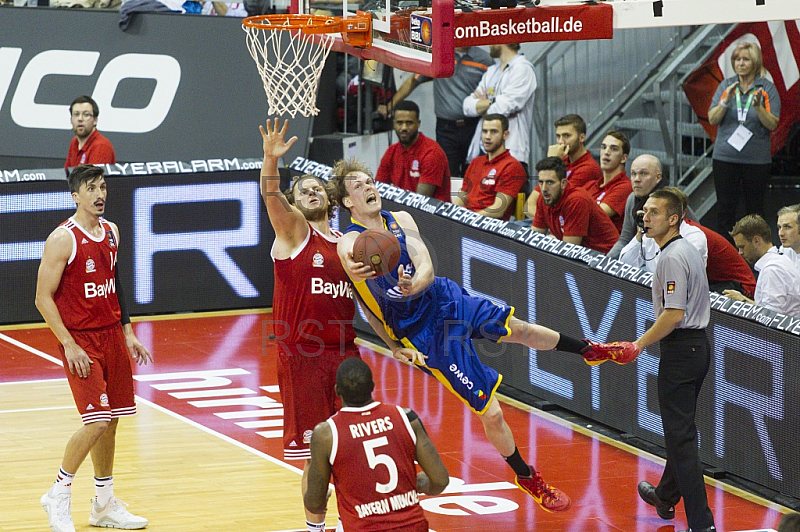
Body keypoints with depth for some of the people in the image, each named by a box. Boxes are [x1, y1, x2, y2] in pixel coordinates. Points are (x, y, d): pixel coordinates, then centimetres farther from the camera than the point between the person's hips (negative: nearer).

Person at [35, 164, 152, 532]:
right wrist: (69, 346, -17)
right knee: (97, 421, -15)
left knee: (110, 421, 10)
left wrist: (127, 333, 15)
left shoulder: (111, 233, 8)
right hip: (80, 339, -7)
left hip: (112, 336, 7)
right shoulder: (63, 239, -14)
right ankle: (58, 496, 1)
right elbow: (43, 298, -13)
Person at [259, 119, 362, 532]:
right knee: (315, 453, -2)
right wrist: (271, 159, -38)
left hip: (343, 352, 5)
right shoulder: (293, 230, 0)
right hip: (303, 355, -5)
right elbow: (271, 197, -19)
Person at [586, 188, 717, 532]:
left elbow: (674, 314, -24)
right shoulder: (689, 251, 14)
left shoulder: (672, 258, -18)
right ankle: (666, 497, 41)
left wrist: (639, 345, -17)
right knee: (680, 429, 24)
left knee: (680, 436, -10)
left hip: (679, 350, -10)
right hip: (698, 346, 10)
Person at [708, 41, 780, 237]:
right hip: (725, 156, 2)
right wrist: (725, 101, -16)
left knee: (755, 209, 5)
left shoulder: (767, 89, 0)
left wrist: (758, 106, -22)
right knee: (725, 207, 3)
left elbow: (772, 125, -5)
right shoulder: (725, 86, 6)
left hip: (757, 158, -2)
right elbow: (712, 119, 1)